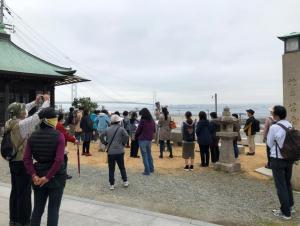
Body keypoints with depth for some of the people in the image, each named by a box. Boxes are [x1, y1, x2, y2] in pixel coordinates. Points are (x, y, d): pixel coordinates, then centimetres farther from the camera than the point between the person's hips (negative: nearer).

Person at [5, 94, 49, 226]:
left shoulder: (9, 123, 2)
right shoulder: (22, 124, -20)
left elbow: (21, 111, 16)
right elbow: (39, 115, -17)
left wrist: (35, 102, 15)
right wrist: (46, 101, -4)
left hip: (13, 162, 8)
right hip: (23, 162, -8)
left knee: (15, 191, 18)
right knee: (24, 193, 3)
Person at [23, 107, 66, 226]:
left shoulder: (33, 136, 0)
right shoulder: (59, 135, -14)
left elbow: (26, 158, -5)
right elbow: (59, 160, -21)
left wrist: (34, 175, -6)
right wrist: (48, 177, -13)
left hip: (38, 177, 4)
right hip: (56, 176, -4)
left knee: (37, 209, 19)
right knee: (53, 210, 10)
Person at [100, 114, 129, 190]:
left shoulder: (108, 129, 5)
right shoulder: (121, 129, -5)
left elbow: (101, 136, 2)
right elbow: (126, 136, -16)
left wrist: (106, 143, 10)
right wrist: (123, 143, -1)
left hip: (110, 152, 2)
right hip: (119, 151, -2)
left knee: (111, 169, 8)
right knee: (122, 167, 14)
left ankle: (112, 184, 11)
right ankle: (125, 181, 21)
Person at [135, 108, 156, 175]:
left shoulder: (143, 121, -16)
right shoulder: (152, 121, 1)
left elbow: (138, 130, -9)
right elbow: (154, 130, 10)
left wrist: (136, 137, 7)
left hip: (143, 140, -6)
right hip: (150, 139, 6)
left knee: (144, 155, 1)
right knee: (149, 154, 19)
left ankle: (147, 171, 4)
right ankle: (151, 169, 28)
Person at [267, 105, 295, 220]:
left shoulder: (274, 127, -20)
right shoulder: (290, 125, 0)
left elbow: (269, 143, -8)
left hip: (278, 159, -7)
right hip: (289, 158, 7)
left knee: (281, 186, 6)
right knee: (287, 183, 23)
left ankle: (285, 212, 15)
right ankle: (290, 206, 37)